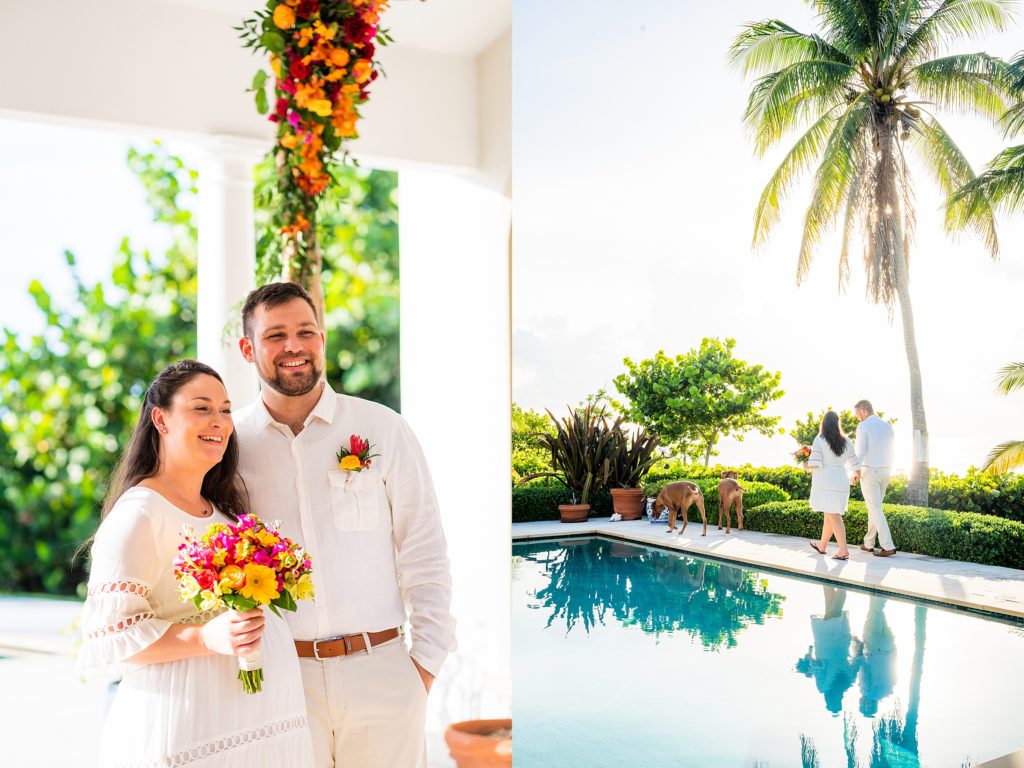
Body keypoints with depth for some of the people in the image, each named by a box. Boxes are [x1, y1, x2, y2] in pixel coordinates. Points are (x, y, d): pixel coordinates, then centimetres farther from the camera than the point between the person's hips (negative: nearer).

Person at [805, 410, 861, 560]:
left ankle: (843, 550, -12)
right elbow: (854, 463, 10)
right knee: (829, 514, 15)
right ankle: (822, 546, 29)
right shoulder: (847, 442, 7)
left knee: (833, 516, -6)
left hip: (825, 482, -5)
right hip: (842, 481, 5)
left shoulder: (819, 440, -8)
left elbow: (814, 465, -14)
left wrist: (806, 467, 6)